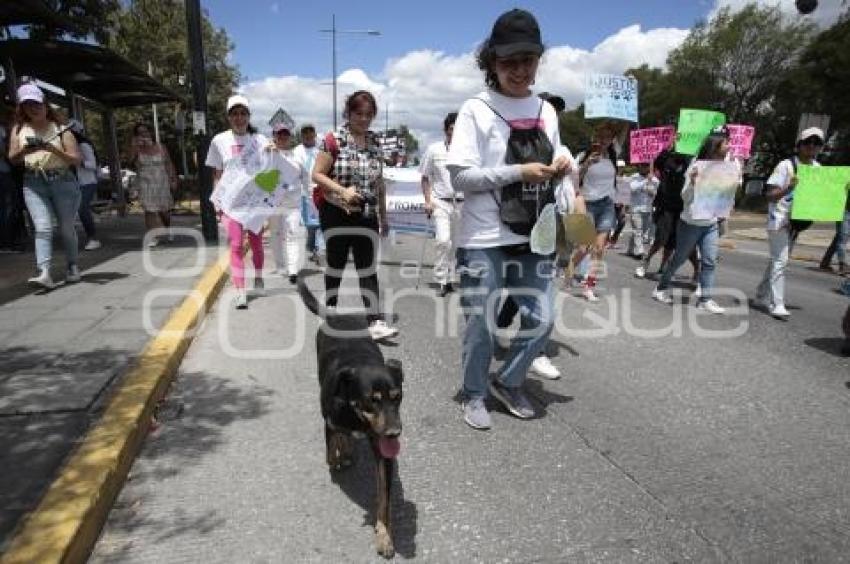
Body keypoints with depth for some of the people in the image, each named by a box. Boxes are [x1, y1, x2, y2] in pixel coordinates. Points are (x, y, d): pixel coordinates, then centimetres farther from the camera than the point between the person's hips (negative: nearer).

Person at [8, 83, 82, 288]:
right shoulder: (19, 129, 12)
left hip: (63, 181, -1)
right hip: (33, 183, 1)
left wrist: (53, 149, -17)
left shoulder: (60, 129, 4)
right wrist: (25, 150, -13)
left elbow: (76, 159, -2)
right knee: (42, 227, -13)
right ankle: (44, 273, -22)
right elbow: (12, 158, 7)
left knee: (66, 227, 6)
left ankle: (73, 266, 24)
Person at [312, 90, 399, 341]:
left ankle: (375, 322, -4)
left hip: (366, 216, 3)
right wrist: (342, 190, -23)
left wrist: (383, 215, 14)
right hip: (336, 214, -3)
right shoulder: (334, 139, -6)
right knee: (336, 266, 9)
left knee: (368, 269, -2)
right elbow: (317, 174, -7)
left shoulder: (375, 142, 9)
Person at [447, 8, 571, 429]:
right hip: (484, 239, -5)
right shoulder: (476, 109, -5)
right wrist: (519, 172, -19)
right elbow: (460, 176, -12)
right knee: (480, 325, 4)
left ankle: (506, 382, 31)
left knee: (542, 320, 7)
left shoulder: (546, 110, 12)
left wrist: (561, 165, -3)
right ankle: (474, 395, 28)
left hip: (533, 236, 5)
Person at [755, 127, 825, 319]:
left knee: (778, 260, 13)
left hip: (797, 220, 7)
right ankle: (777, 304, -7)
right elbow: (769, 195, -16)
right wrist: (788, 188, -34)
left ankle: (761, 297, 24)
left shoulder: (818, 167, 6)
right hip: (779, 219, -7)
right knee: (780, 261, -10)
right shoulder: (786, 165, -13)